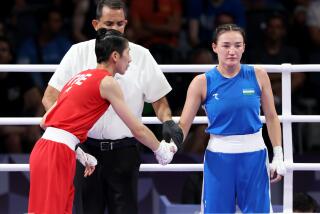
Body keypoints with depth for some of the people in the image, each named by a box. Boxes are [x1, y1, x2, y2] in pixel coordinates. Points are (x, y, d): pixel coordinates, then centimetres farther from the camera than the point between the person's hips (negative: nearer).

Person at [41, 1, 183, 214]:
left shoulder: (141, 55, 3)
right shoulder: (79, 52, 2)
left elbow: (159, 99, 10)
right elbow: (50, 96, 2)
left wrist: (167, 121, -11)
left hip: (123, 150, 0)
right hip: (85, 146, 0)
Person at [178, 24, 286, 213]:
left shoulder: (258, 76, -1)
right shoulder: (203, 82, -4)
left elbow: (272, 117, 7)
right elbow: (184, 124, -4)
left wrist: (278, 156, 3)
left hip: (254, 155, 1)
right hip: (219, 156, -1)